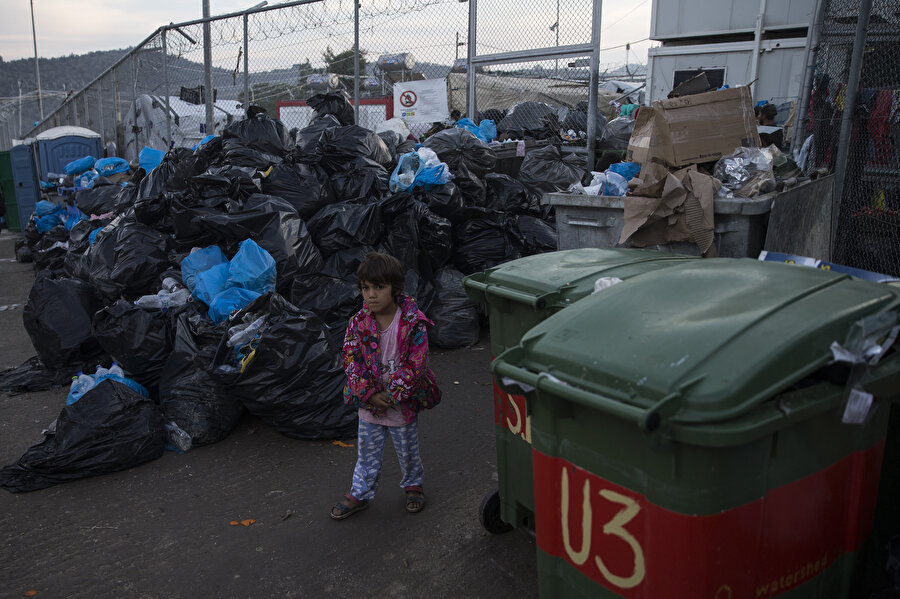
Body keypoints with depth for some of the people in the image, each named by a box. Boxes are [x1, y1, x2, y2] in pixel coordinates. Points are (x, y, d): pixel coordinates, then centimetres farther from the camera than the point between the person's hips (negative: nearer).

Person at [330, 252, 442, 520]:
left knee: (408, 450, 19)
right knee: (367, 453, 18)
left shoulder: (414, 323, -18)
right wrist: (369, 394, -15)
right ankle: (359, 494, 37)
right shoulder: (358, 323, -9)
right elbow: (351, 360, -7)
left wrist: (390, 396, -19)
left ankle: (413, 485, 44)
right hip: (369, 406, 2)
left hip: (403, 404, -2)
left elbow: (415, 365, -18)